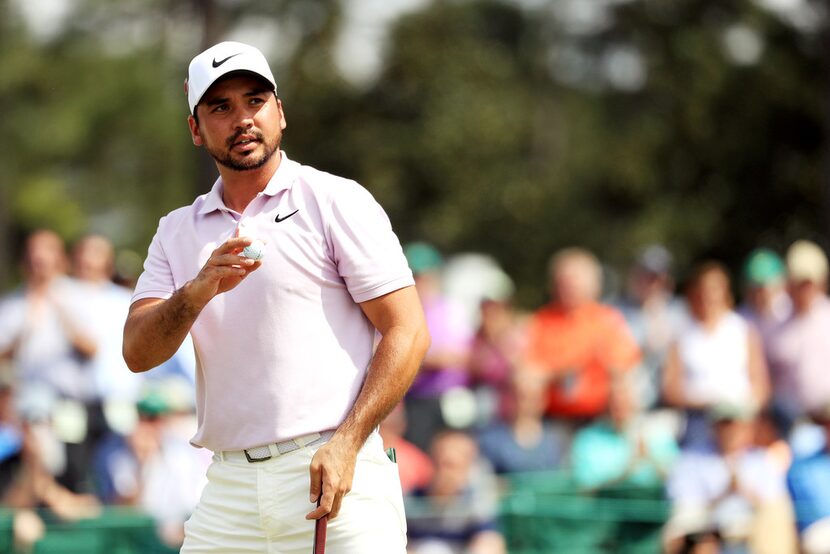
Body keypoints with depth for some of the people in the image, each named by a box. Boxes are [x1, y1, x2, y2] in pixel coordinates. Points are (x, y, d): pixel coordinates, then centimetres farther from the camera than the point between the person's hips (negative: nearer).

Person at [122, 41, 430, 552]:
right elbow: (138, 353, 4)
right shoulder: (178, 231, 15)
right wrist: (198, 291, -15)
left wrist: (346, 443, -15)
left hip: (334, 476, -4)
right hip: (229, 487, 4)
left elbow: (407, 333, -4)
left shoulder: (337, 201, 2)